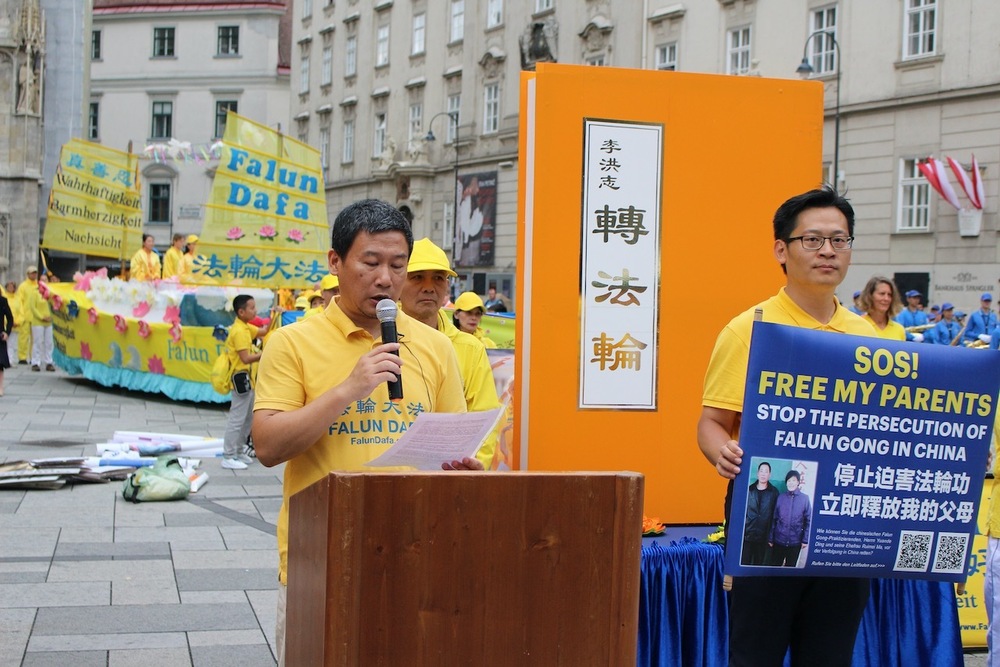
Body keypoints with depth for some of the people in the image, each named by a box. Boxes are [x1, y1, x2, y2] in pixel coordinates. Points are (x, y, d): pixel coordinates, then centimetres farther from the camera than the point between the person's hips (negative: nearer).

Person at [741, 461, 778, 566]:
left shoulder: (774, 492, 2)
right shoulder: (749, 490, 5)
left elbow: (776, 514, 1)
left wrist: (772, 535, -3)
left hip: (764, 536, -1)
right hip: (747, 534, 1)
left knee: (759, 564, 7)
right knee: (744, 563, -1)